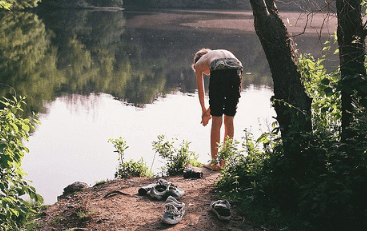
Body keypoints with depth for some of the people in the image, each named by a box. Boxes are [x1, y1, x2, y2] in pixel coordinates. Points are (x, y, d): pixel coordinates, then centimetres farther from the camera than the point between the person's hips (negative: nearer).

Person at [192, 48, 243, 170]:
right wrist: (210, 109, 48)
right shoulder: (226, 52, 41)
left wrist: (204, 111, 51)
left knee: (216, 121, 7)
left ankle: (214, 162, 11)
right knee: (229, 120, 15)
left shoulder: (199, 63, 30)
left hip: (219, 72, -4)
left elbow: (201, 91, 37)